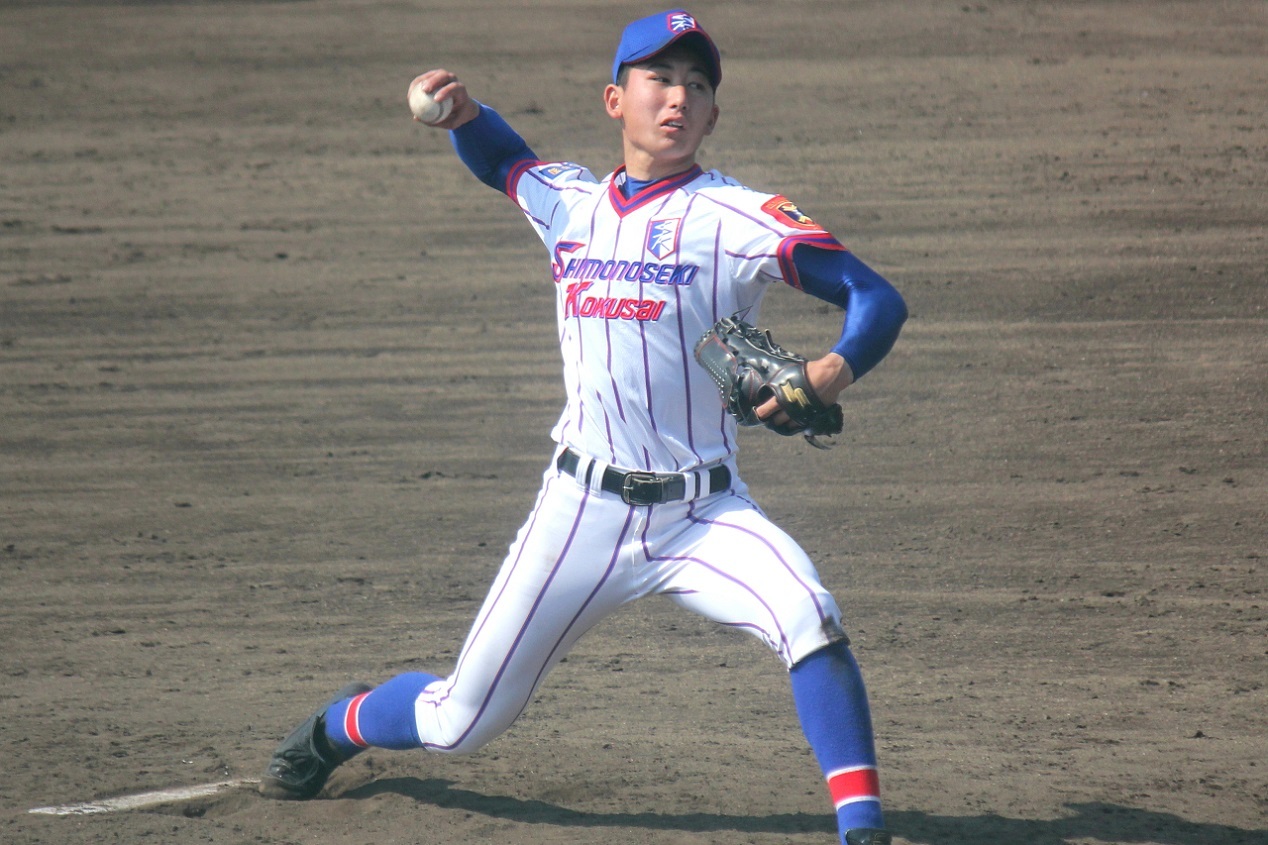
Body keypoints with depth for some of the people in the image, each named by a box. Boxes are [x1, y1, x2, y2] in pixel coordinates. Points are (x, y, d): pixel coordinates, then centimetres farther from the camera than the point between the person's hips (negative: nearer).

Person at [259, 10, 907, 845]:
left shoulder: (736, 216, -8)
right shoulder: (570, 203, 6)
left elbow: (878, 298, -16)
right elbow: (504, 161, 29)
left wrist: (835, 369, -37)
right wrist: (464, 111, 7)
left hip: (703, 515, -3)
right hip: (584, 510, 3)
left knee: (810, 615, -32)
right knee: (460, 722, 9)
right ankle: (342, 723, 41)